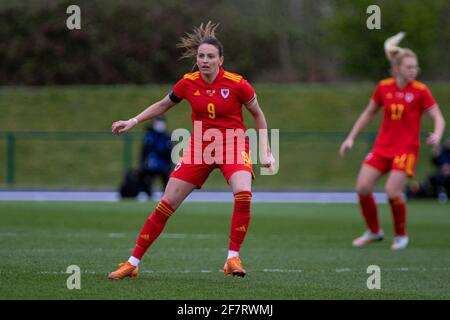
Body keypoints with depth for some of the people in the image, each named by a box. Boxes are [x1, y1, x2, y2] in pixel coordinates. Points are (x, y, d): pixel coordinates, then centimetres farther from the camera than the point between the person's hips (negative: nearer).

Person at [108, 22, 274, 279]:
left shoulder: (237, 84, -14)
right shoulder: (188, 83, -6)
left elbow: (258, 115, 2)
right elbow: (163, 105, 14)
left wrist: (266, 152, -1)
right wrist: (133, 121, 7)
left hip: (233, 145, -2)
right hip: (199, 147, 2)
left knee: (243, 195, -31)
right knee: (167, 204, -3)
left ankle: (233, 258, -16)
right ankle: (133, 263, 6)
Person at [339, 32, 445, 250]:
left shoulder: (420, 91, -9)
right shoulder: (384, 87, 2)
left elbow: (438, 118, -8)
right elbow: (368, 113, 15)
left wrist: (437, 135, -29)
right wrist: (351, 137, 13)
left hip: (406, 148, -4)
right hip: (382, 146, 4)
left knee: (392, 191, -18)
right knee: (362, 187, -3)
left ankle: (401, 236, 5)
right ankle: (374, 231, 19)